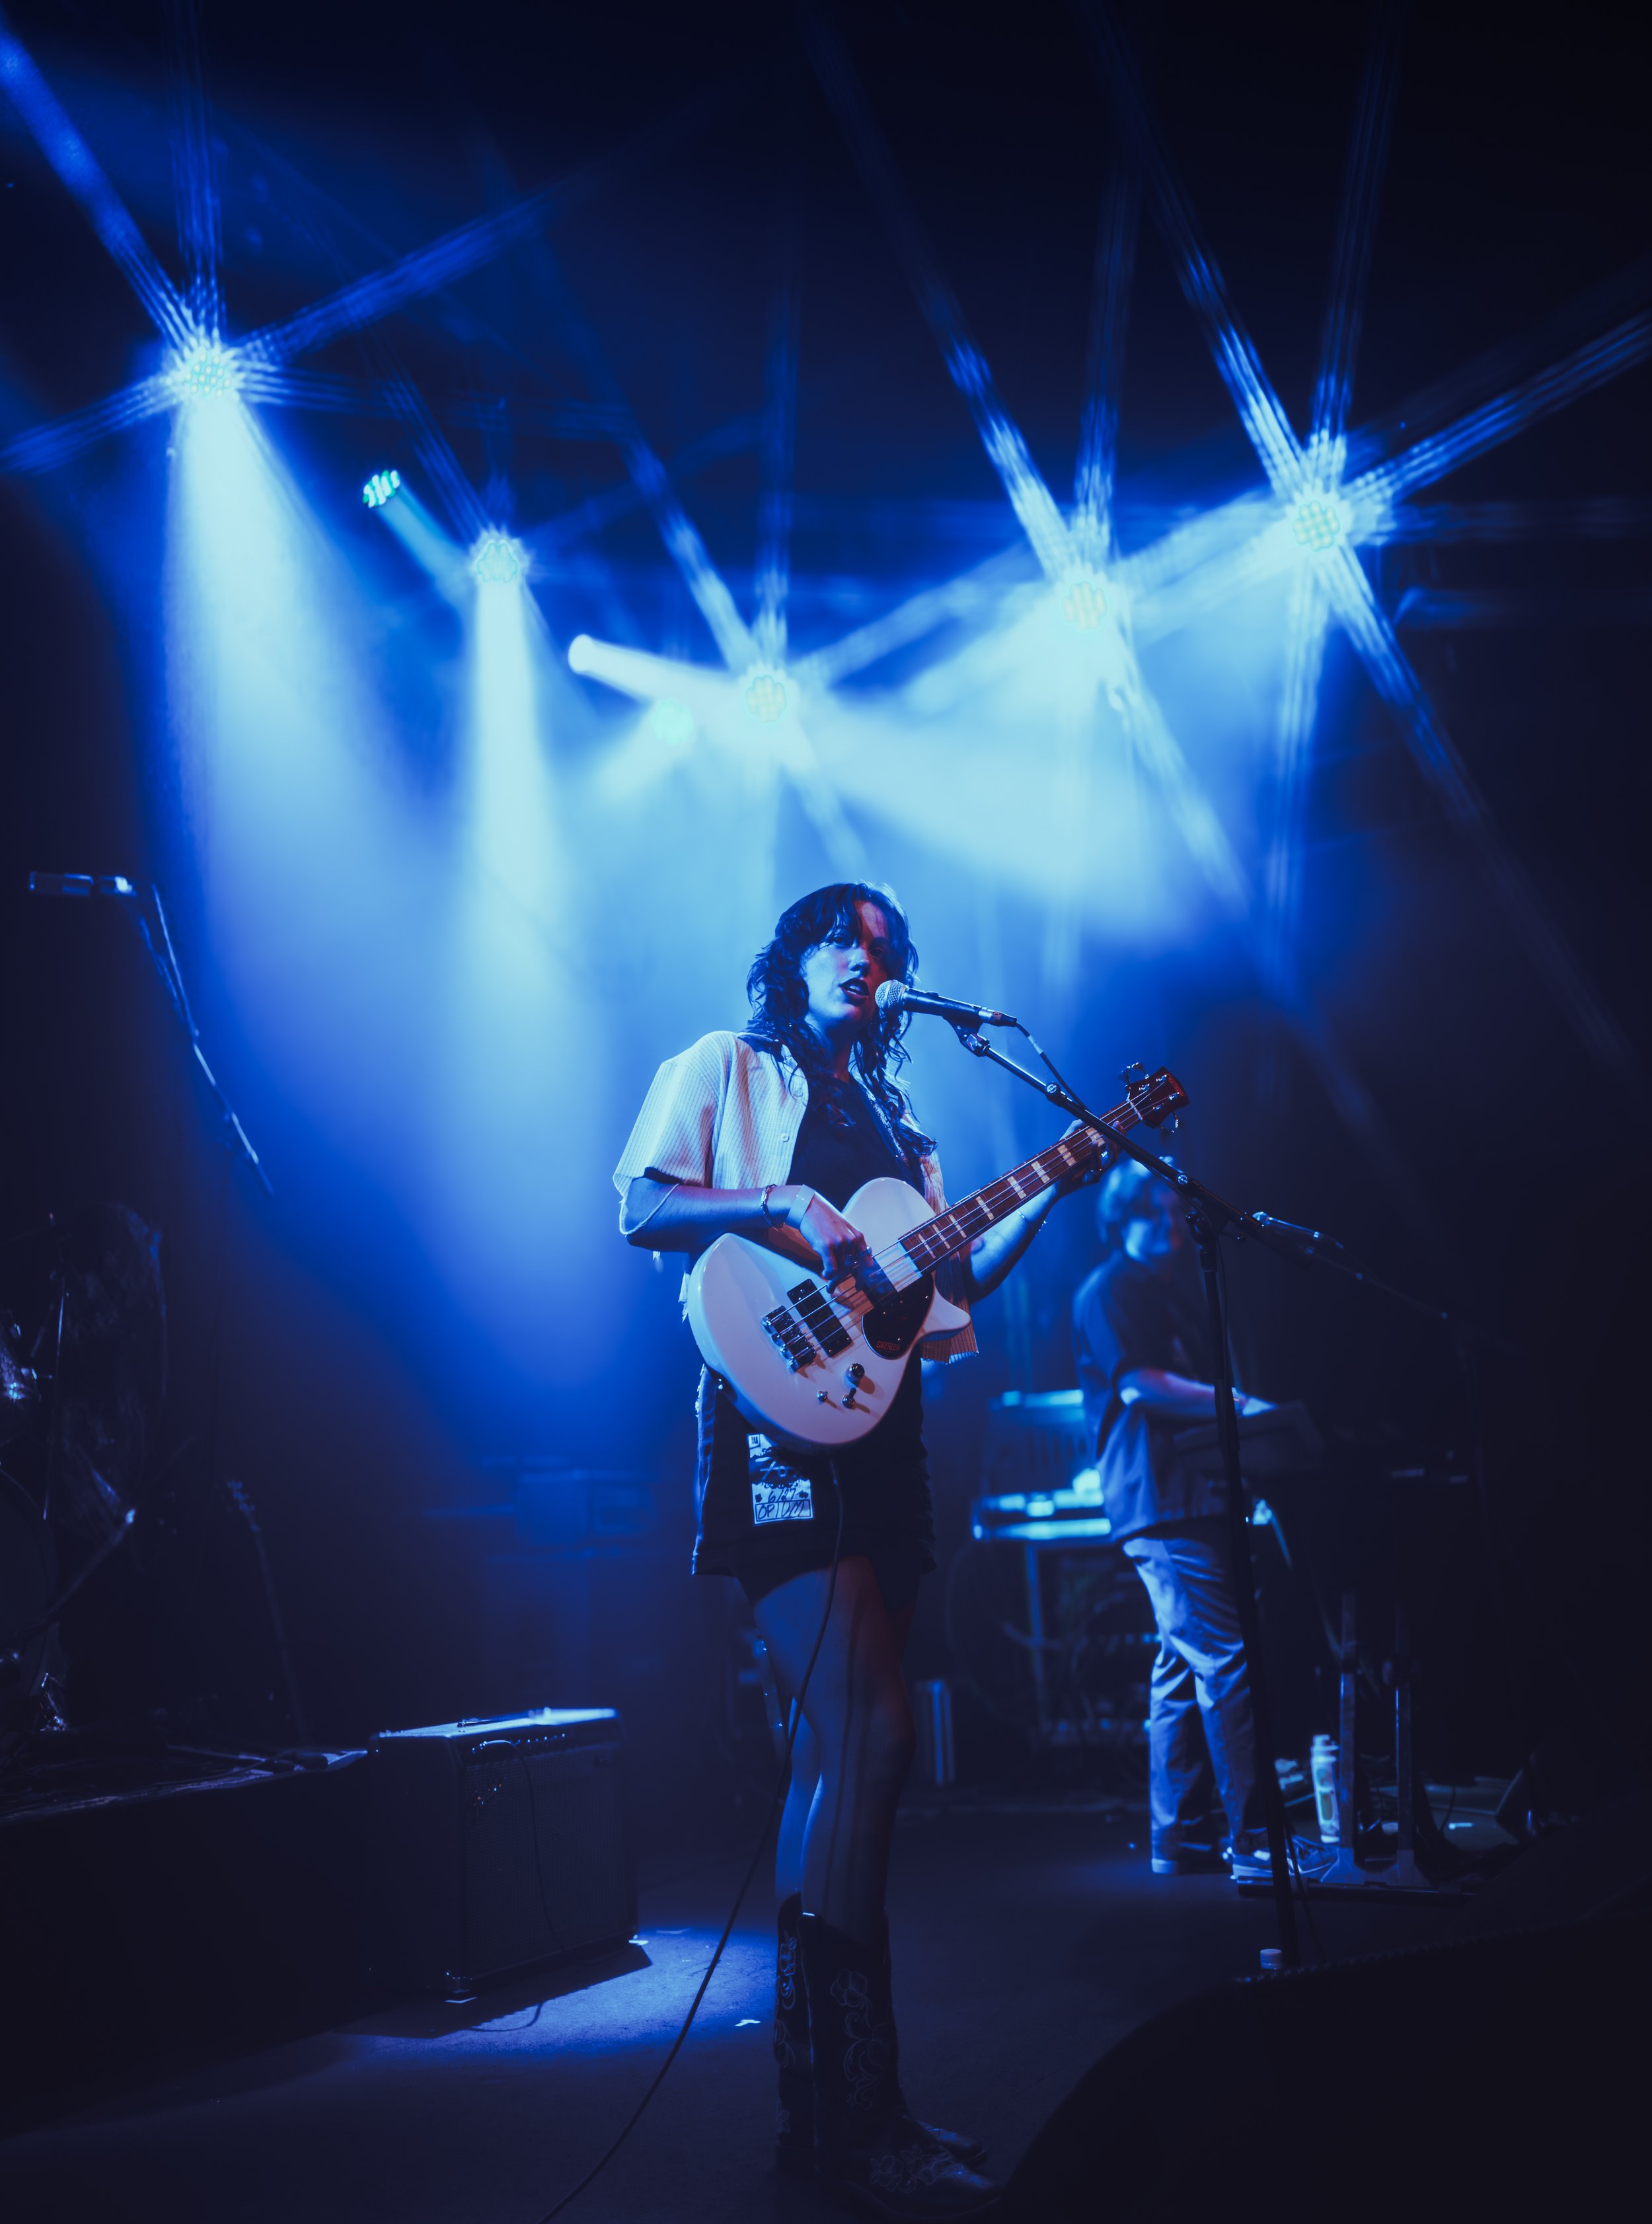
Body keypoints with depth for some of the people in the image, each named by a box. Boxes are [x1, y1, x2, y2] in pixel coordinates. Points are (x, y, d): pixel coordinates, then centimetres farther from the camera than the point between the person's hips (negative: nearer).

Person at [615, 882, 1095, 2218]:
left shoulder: (892, 1121, 24)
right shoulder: (727, 1068, 7)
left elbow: (957, 1280, 20)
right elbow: (639, 1206, -5)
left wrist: (1058, 1186, 11)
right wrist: (783, 1207, -18)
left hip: (880, 1435, 8)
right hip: (782, 1424, -8)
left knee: (843, 1744, 6)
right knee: (870, 1731, -19)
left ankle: (821, 2097, 12)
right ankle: (855, 2115, -16)